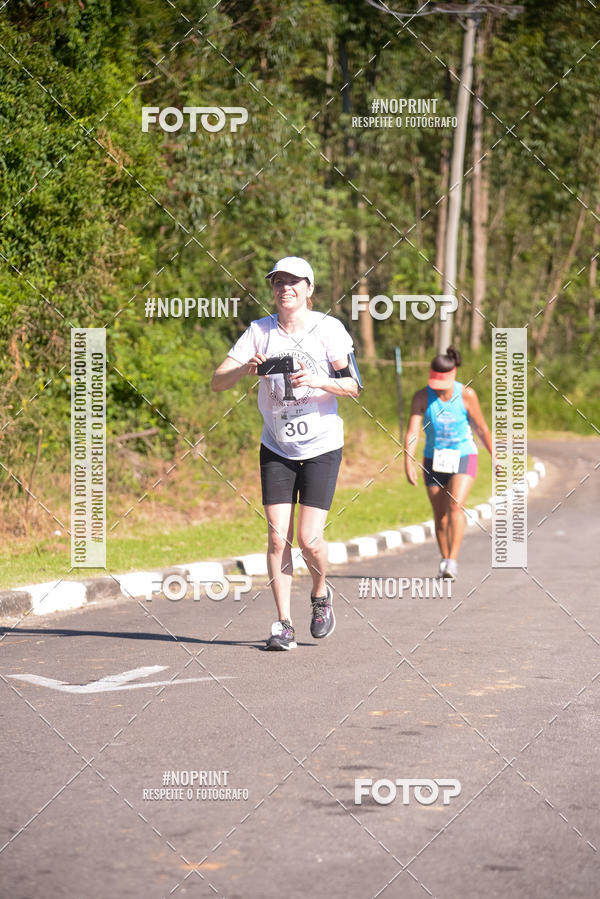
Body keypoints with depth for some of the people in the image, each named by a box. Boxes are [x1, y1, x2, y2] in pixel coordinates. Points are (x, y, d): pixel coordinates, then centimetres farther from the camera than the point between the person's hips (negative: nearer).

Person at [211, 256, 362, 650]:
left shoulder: (328, 328, -5)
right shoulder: (260, 331, 0)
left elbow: (353, 385, -10)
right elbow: (218, 381, -6)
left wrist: (316, 380, -27)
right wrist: (245, 368, -26)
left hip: (322, 445, -2)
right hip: (277, 448, 2)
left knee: (310, 539, -9)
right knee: (278, 537, -6)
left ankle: (321, 593, 22)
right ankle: (284, 624, 1)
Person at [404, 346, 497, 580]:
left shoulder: (466, 395, -11)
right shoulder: (422, 397, -10)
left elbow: (481, 428, 1)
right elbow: (412, 431, -18)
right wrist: (408, 461, -31)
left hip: (463, 457, -2)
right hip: (434, 461, 2)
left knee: (455, 506, -21)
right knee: (440, 517, 8)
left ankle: (452, 561, -23)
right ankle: (444, 559, 27)